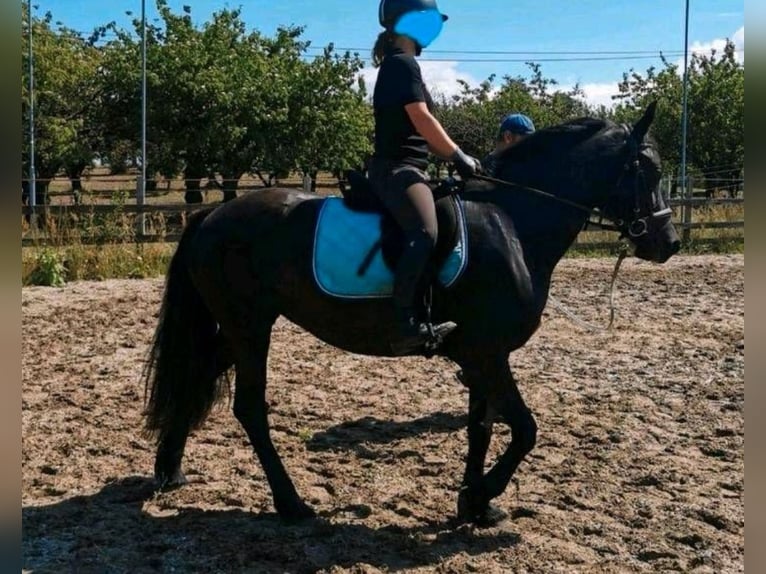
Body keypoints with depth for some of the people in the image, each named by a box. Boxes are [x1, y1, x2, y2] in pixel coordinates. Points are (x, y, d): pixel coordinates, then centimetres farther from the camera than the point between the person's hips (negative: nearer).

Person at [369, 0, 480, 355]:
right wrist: (458, 156, -9)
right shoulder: (403, 63, -8)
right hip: (397, 168, -11)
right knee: (425, 232, -31)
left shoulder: (398, 66, 23)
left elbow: (419, 130, 23)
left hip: (401, 168, 11)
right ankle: (405, 323, -37)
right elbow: (422, 120, -17)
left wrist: (453, 157, 17)